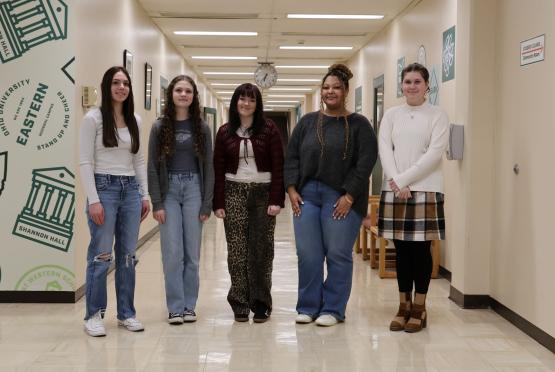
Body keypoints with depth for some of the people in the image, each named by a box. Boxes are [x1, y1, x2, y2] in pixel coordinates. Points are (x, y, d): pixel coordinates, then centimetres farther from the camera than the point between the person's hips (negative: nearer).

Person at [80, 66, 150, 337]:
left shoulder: (135, 120, 11)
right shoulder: (93, 118, -4)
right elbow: (85, 162, -8)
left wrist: (145, 195, 10)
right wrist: (93, 200, -14)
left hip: (130, 189, 5)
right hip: (104, 187, -5)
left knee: (128, 255, 8)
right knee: (101, 255, -4)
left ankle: (126, 313, 18)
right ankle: (93, 315, 8)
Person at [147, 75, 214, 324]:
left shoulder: (201, 128, 5)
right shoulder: (160, 127, 2)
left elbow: (208, 167, 5)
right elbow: (152, 166, 0)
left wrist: (207, 203, -1)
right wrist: (157, 203, -7)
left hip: (193, 190, 1)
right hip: (169, 190, -1)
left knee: (192, 253, 4)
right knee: (172, 253, -2)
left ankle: (189, 306, 15)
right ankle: (175, 308, 7)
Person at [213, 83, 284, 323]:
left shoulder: (269, 130, 1)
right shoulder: (225, 132, 6)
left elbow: (278, 166, -2)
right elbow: (218, 169, 5)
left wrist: (276, 199, -10)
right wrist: (218, 203, -1)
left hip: (263, 193, -1)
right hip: (234, 193, 1)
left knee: (261, 250, 1)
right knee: (237, 251, 1)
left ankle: (261, 304, 10)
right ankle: (240, 304, 10)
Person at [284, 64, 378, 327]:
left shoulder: (358, 124, 2)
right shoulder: (307, 122, 12)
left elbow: (366, 162, -5)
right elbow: (292, 157, 11)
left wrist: (350, 196, -12)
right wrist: (292, 189, 0)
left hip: (341, 198, -3)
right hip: (306, 195, 3)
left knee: (338, 254, 0)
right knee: (307, 254, 4)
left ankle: (333, 309, 12)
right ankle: (308, 307, 16)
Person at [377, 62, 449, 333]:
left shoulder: (437, 116, 2)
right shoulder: (391, 115, 11)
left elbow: (434, 153, -8)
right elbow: (384, 150, 2)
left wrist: (404, 179, -14)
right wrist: (396, 183, -13)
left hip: (425, 190, -3)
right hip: (394, 190, 3)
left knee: (421, 249, 0)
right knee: (401, 249, 6)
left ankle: (419, 309, 11)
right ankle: (403, 306, 16)